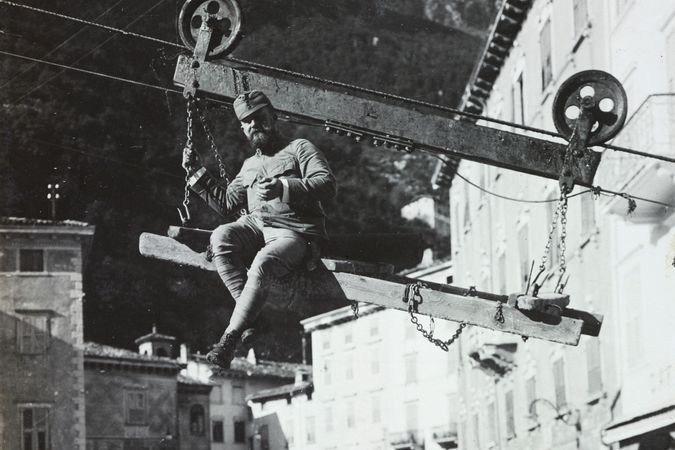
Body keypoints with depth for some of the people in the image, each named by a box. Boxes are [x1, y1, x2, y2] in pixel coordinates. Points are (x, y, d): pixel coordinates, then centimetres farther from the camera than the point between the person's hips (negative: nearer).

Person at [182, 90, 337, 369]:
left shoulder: (299, 148, 11)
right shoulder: (249, 166, 31)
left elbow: (327, 184, -6)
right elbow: (225, 202, 31)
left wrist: (284, 188, -20)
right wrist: (196, 174, 22)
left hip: (294, 234, -5)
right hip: (255, 226, 5)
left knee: (263, 264, -37)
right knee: (221, 238, -29)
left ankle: (231, 337, -35)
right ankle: (250, 317, -32)